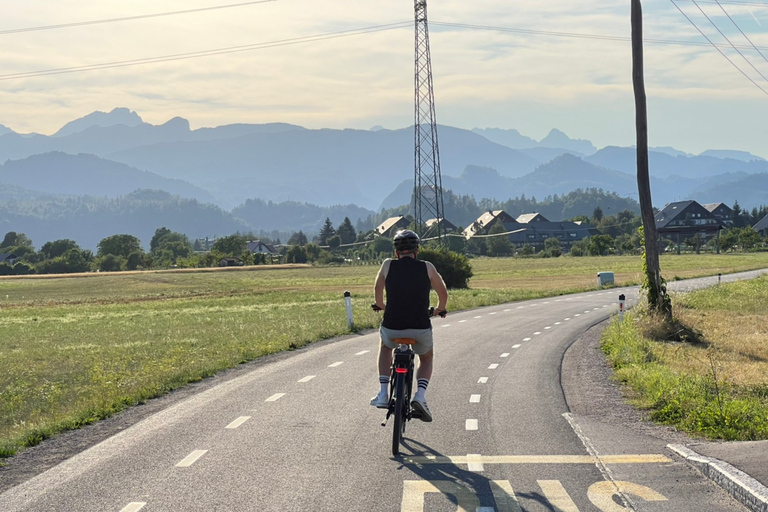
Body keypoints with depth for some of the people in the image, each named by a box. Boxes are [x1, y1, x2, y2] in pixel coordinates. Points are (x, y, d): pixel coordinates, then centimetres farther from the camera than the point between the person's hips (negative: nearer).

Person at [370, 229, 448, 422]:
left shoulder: (388, 265, 2)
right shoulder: (427, 267, 1)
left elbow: (378, 289, 19)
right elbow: (443, 293, 13)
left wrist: (381, 306, 40)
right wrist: (440, 309, 34)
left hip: (392, 328, 1)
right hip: (421, 329, -1)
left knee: (385, 346, 36)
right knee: (426, 358, 30)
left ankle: (383, 394, 24)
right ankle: (420, 395, 3)